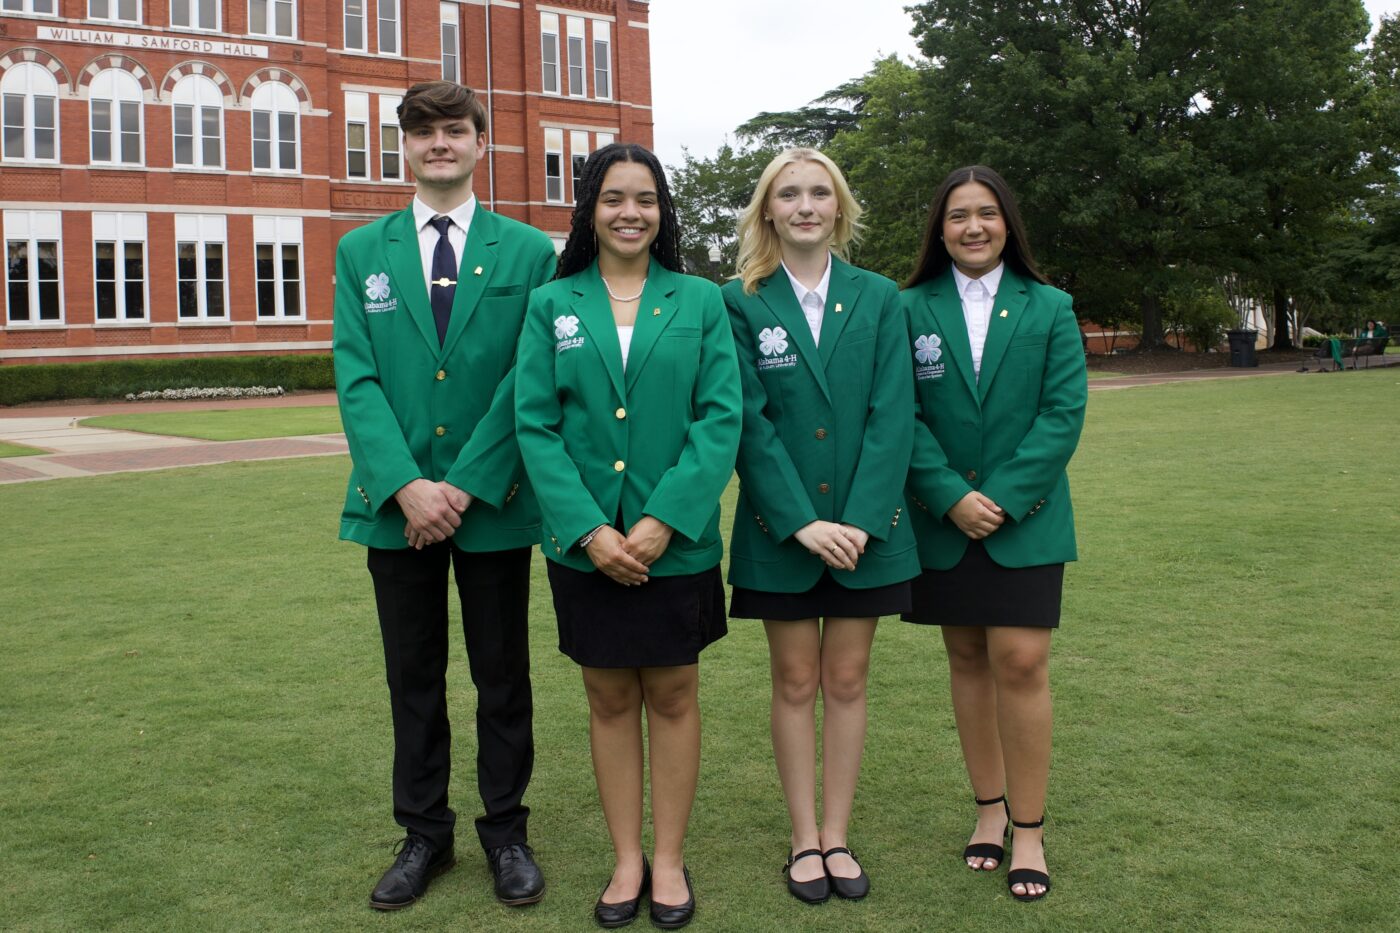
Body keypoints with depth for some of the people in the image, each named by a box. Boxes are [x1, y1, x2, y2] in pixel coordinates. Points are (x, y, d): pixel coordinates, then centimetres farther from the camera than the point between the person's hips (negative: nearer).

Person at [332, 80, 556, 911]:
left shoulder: (528, 252, 2)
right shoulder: (361, 252, 8)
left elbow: (528, 380, -6)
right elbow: (357, 379, -1)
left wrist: (465, 486, -14)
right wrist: (405, 485, -14)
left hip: (494, 502, -2)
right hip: (396, 502, 2)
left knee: (504, 677, 9)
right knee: (414, 679, 12)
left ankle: (507, 832, 24)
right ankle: (425, 835, 27)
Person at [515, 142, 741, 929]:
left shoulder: (700, 302, 2)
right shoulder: (552, 305, 4)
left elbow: (721, 419, -5)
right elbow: (535, 425, -2)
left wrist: (664, 521, -16)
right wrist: (588, 529, -13)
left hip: (677, 541, -1)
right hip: (586, 546, 1)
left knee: (673, 695, 9)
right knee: (610, 699, 11)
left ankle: (670, 861, 24)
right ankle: (627, 861, 25)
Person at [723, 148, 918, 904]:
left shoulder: (878, 299, 3)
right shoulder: (741, 302, -2)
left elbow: (892, 415, -4)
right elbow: (749, 421, -8)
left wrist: (861, 520, -14)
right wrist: (802, 522, -15)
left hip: (867, 526, 2)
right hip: (779, 529, -1)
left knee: (846, 682, 9)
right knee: (795, 683, 9)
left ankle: (836, 836, 22)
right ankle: (804, 839, 21)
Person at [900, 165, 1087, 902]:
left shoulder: (1048, 309, 2)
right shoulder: (910, 310, 2)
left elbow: (1064, 413, -4)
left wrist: (1002, 498, -13)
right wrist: (953, 497, -14)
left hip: (1025, 517, -1)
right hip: (943, 518, 1)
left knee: (1020, 663, -5)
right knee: (968, 659, 10)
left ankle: (1029, 829, 8)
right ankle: (989, 807, 24)